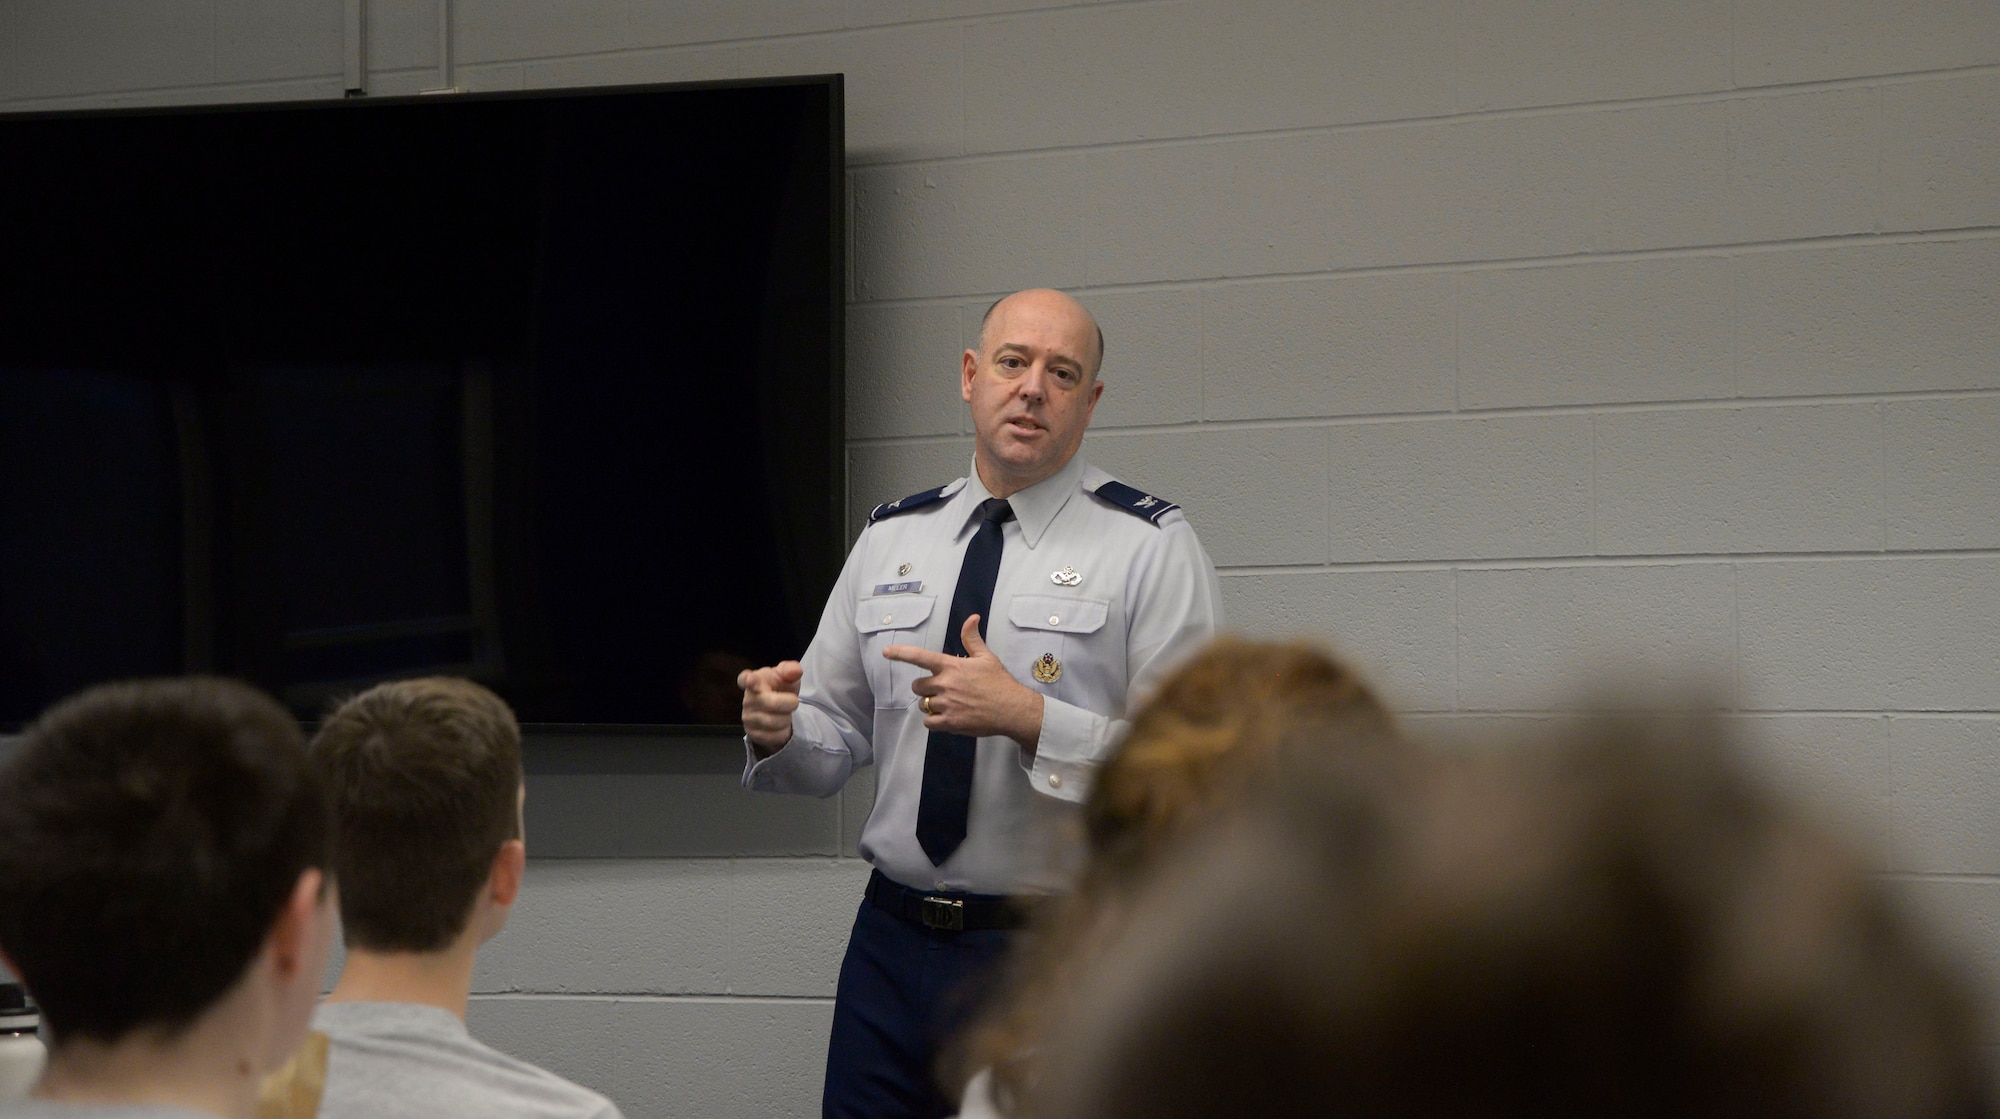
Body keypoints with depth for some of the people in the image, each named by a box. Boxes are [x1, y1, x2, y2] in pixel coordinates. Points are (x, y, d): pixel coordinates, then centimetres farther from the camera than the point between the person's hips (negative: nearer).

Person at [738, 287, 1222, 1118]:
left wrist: (1029, 719, -22)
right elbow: (833, 742, 12)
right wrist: (776, 730, -10)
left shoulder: (1150, 549, -4)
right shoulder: (889, 538, 10)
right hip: (892, 944, 4)